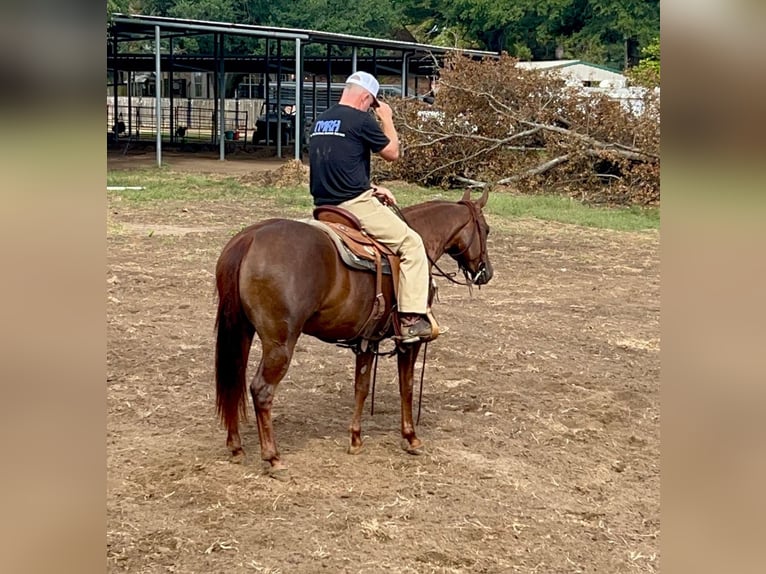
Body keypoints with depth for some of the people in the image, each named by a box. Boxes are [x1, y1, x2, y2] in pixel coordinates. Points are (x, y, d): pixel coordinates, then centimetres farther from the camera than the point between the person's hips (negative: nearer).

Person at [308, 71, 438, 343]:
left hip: (324, 206, 9)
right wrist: (387, 119, 13)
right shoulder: (361, 120, -10)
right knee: (412, 244, 0)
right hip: (354, 205, -9)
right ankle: (411, 318, -5)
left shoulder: (320, 120, 15)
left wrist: (371, 188, 18)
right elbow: (392, 153, 1)